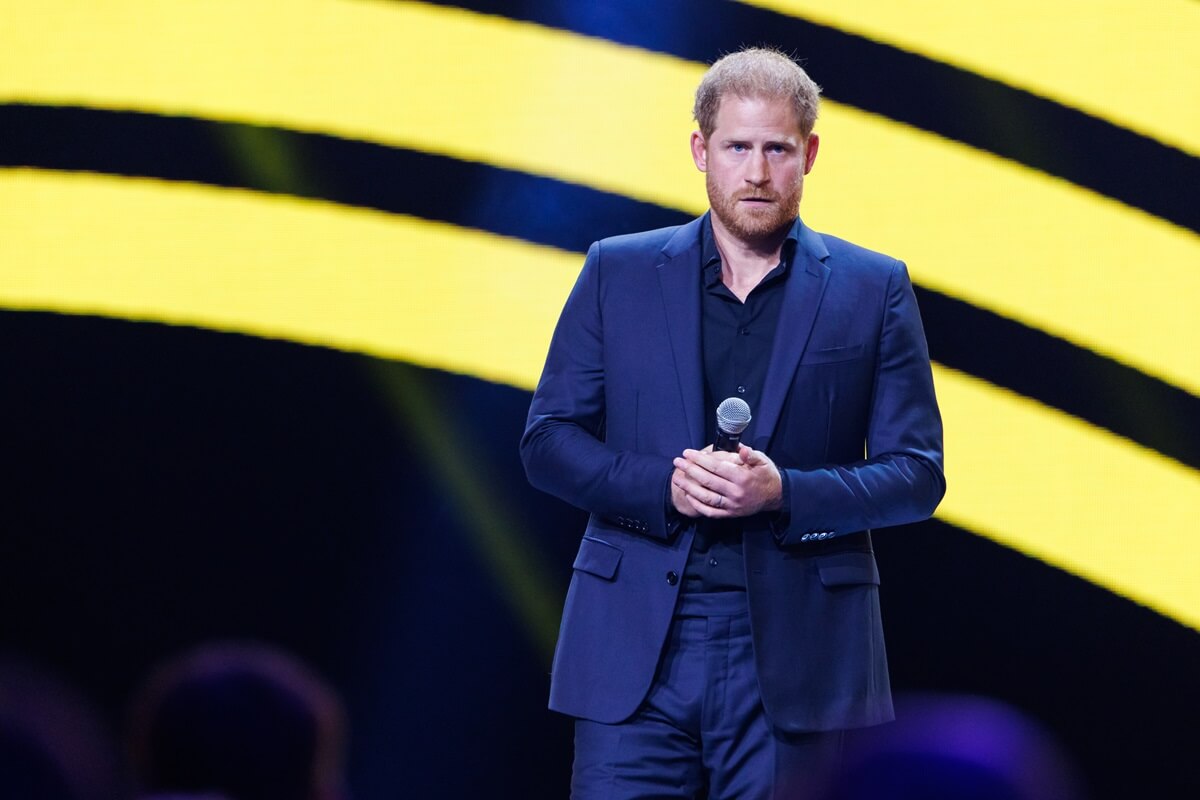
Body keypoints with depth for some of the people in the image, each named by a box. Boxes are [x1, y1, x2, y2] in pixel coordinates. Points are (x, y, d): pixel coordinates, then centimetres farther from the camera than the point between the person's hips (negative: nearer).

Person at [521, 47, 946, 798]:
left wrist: (783, 493, -14)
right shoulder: (618, 273, 9)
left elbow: (918, 474, 3)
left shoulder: (873, 291, 6)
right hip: (636, 651, 1)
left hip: (794, 656, 0)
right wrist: (662, 486, -11)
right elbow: (547, 440, 8)